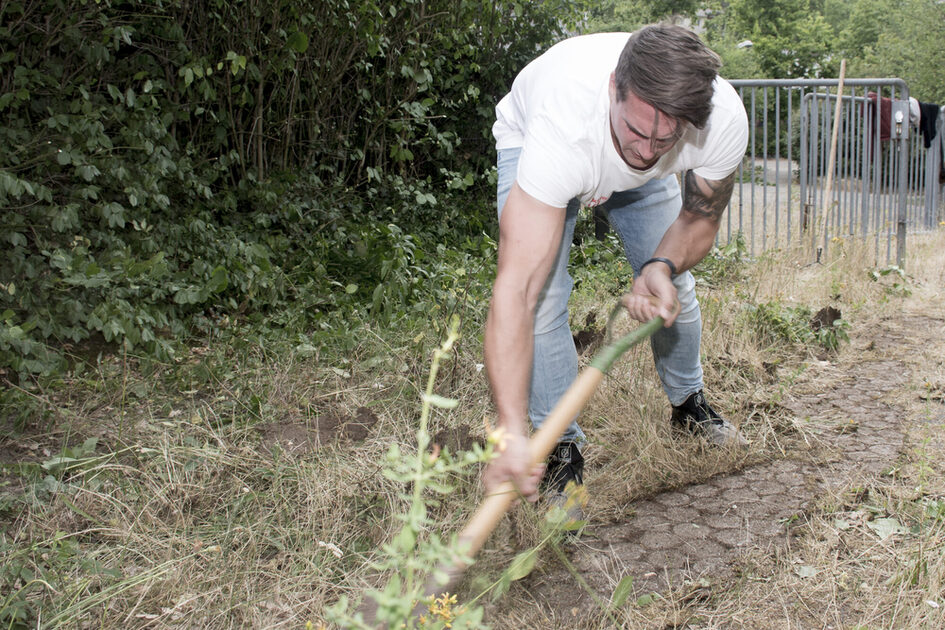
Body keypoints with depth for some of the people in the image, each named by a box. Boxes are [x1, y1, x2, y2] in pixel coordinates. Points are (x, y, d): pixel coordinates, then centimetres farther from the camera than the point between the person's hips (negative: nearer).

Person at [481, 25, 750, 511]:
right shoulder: (561, 129, -49)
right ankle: (562, 447, 0)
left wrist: (663, 266, -36)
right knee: (542, 299, -20)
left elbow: (700, 219, -13)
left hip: (636, 177, 4)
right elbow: (515, 292, -52)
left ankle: (688, 405, 35)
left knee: (675, 291, 5)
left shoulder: (725, 121, -36)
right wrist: (511, 432, -58)